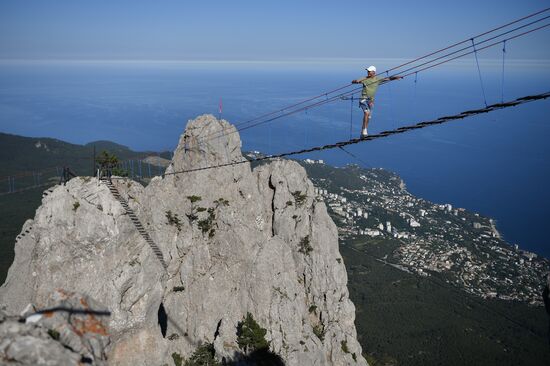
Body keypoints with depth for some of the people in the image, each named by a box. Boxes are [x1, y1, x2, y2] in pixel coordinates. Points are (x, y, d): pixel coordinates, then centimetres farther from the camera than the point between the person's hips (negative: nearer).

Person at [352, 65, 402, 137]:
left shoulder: (378, 79, 2)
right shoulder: (365, 79, -5)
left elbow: (388, 78, 5)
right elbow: (353, 82, -7)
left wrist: (396, 77, -9)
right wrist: (356, 81, -30)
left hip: (371, 100, 4)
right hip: (364, 99, -4)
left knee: (368, 117, 9)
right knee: (366, 113, -25)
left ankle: (363, 132, 23)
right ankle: (364, 130, -21)